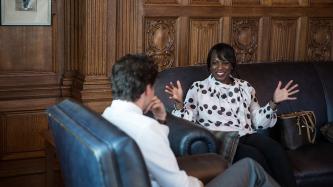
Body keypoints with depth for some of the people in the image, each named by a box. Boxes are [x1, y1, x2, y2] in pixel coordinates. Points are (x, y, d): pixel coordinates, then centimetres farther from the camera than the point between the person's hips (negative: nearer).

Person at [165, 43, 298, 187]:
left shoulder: (245, 87, 19)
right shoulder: (198, 88, 9)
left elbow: (257, 122, 17)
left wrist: (273, 103, 4)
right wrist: (179, 104, -13)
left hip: (247, 137, 4)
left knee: (275, 150, -29)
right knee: (254, 156, -32)